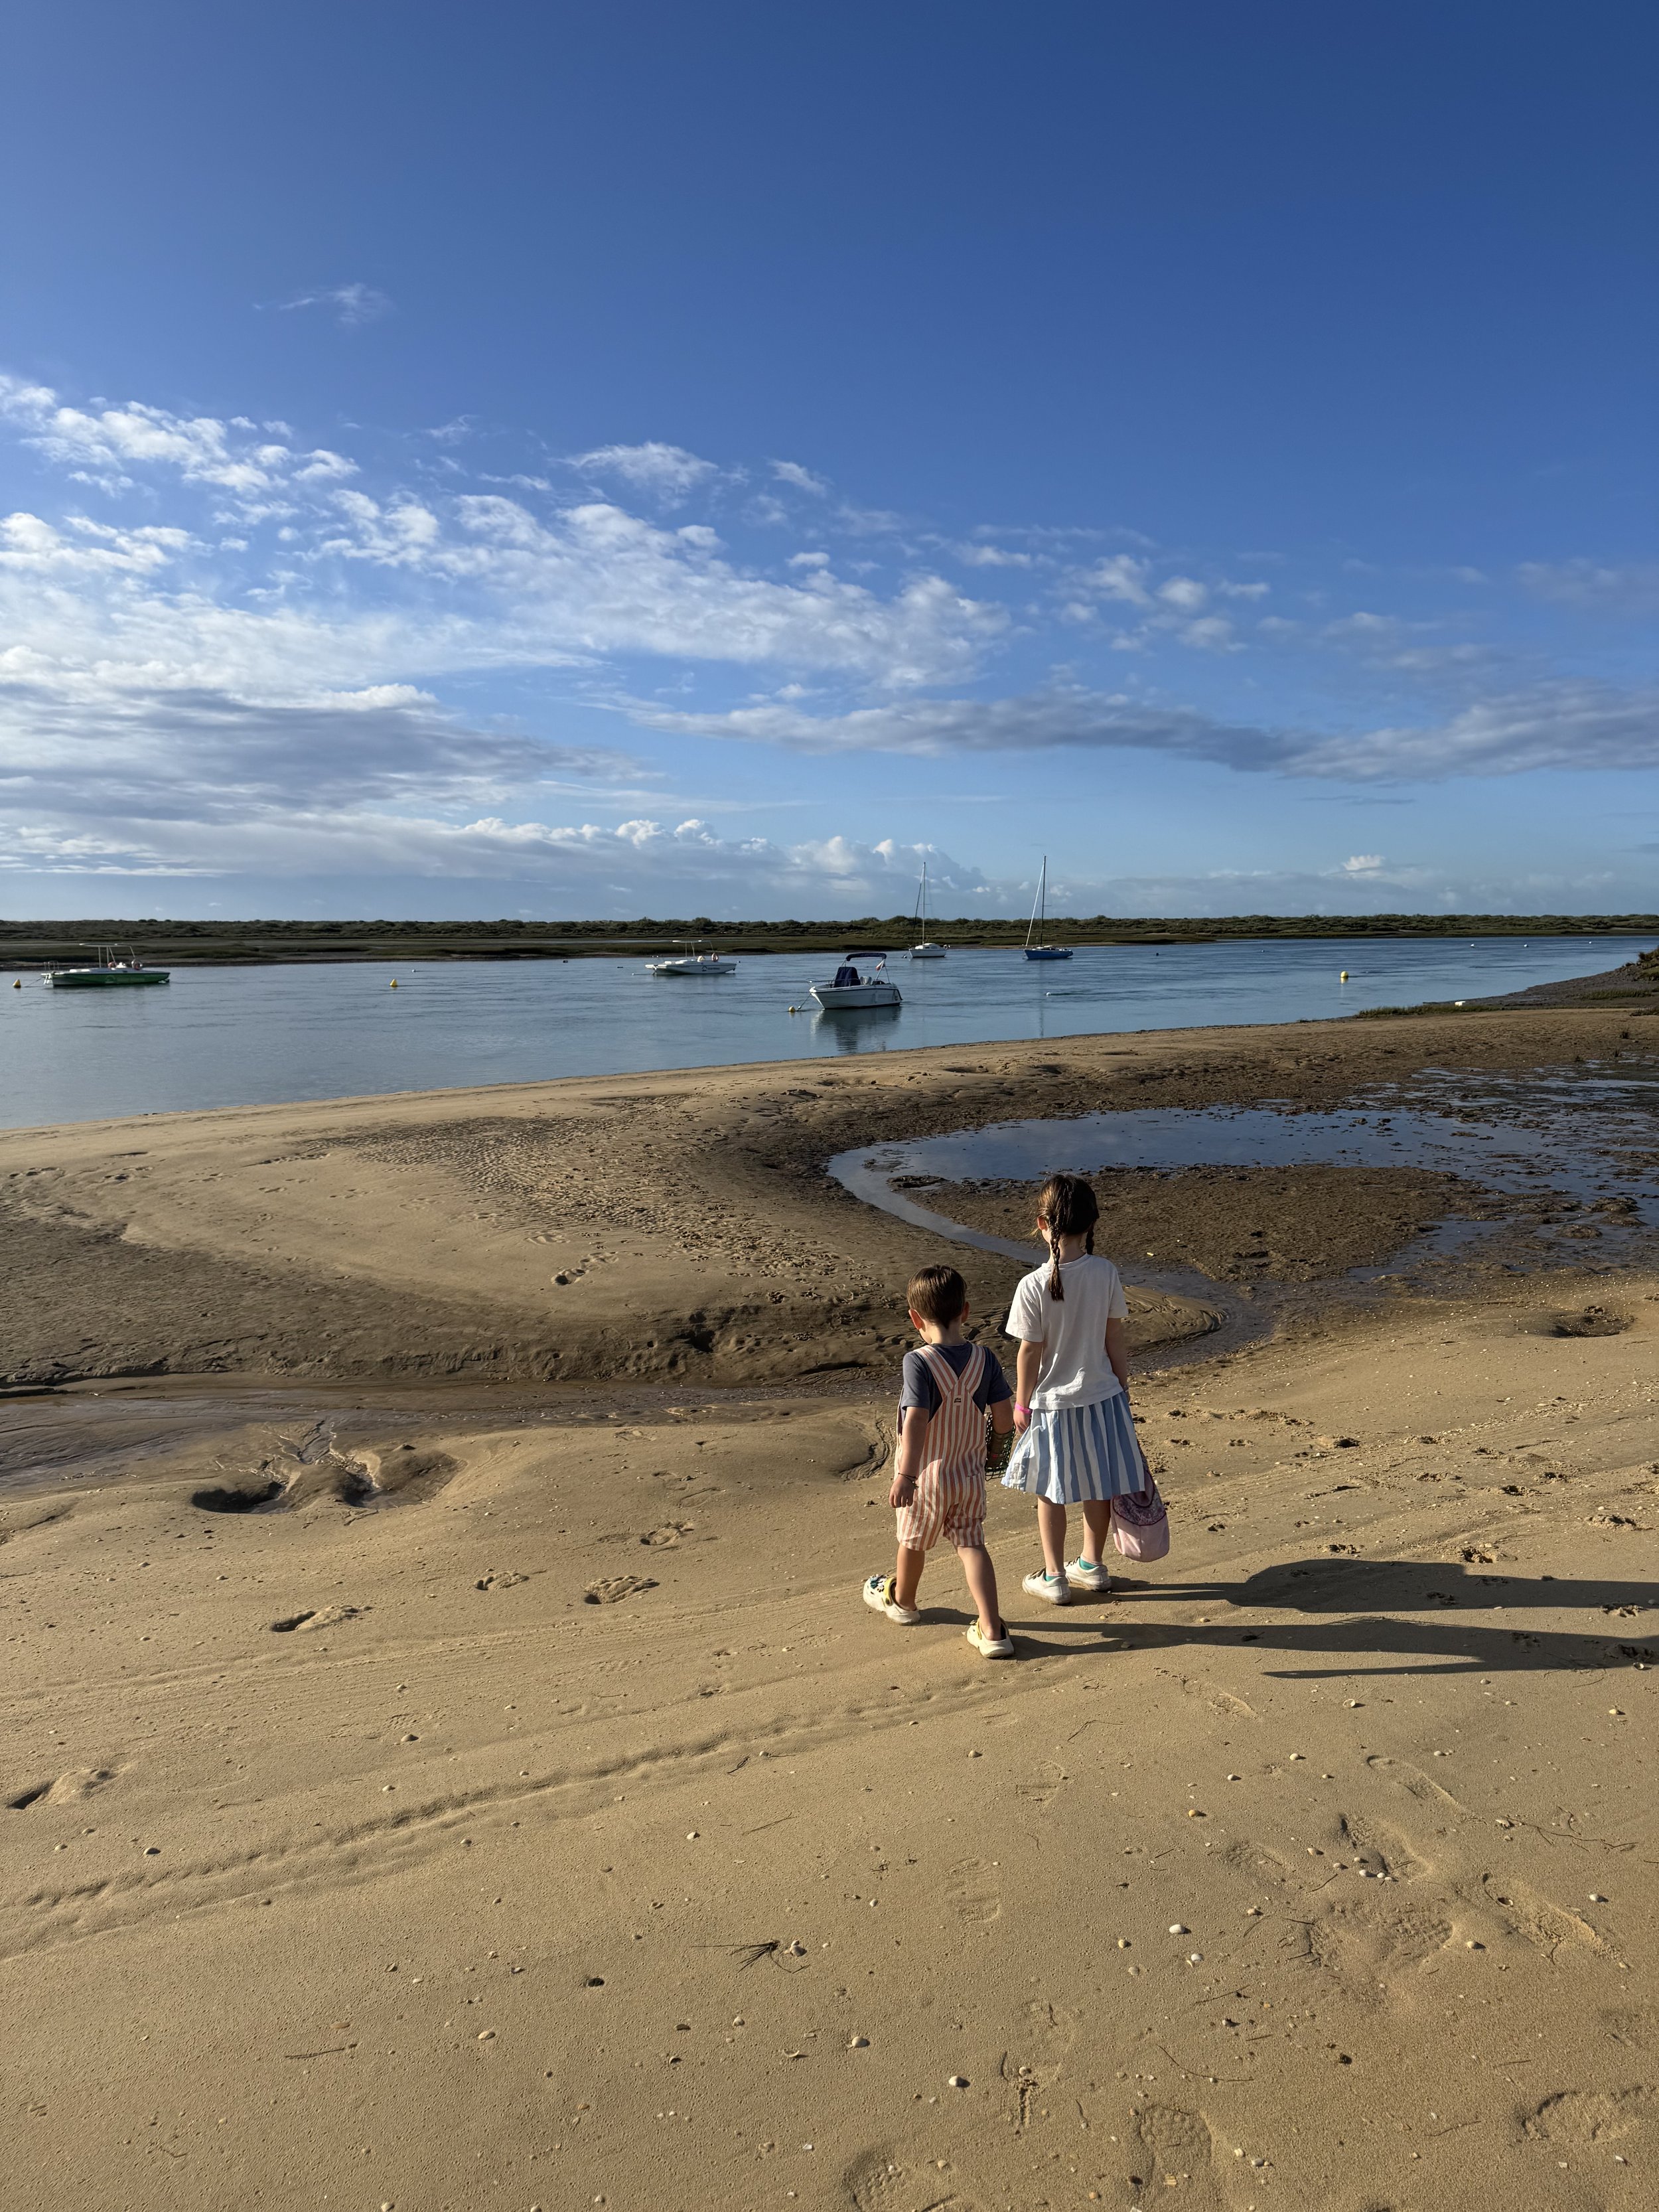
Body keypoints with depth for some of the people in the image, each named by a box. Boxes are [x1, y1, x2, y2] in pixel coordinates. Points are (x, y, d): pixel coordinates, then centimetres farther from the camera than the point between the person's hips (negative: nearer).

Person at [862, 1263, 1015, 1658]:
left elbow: (916, 1420, -31)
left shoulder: (918, 1362, -23)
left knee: (913, 1541, 20)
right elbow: (1004, 1420, -7)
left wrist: (905, 1474, -33)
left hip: (926, 1477, -3)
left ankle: (901, 1600, 46)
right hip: (970, 1474, 3)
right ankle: (992, 1631, -3)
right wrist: (992, 1433, 15)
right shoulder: (984, 1359, -9)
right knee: (971, 1543, 9)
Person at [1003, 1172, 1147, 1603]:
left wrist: (1022, 1405, 0)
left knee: (1050, 1493, 14)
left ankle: (1054, 1577, 25)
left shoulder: (1035, 1285, -21)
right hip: (1102, 1396, 4)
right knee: (1098, 1485, 19)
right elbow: (1117, 1338, -1)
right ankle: (1092, 1566, 36)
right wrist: (1122, 1389, 12)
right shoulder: (1106, 1273, -10)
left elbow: (1030, 1353, -14)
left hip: (1054, 1403, -4)